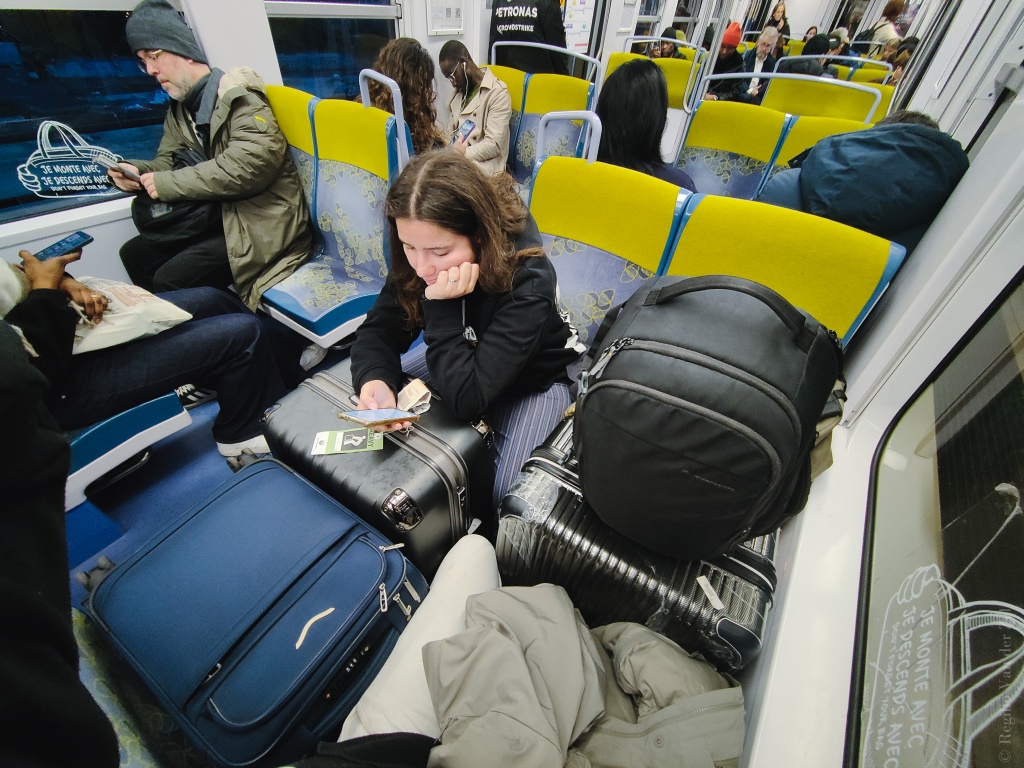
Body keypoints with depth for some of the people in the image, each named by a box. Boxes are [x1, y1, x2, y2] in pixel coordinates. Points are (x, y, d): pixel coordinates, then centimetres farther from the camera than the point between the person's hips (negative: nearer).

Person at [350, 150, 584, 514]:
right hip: (464, 354, 6)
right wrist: (374, 381, -36)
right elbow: (379, 329, -15)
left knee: (506, 497, -19)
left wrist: (443, 307, -43)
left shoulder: (527, 284, -38)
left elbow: (467, 400, -38)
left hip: (533, 380, -5)